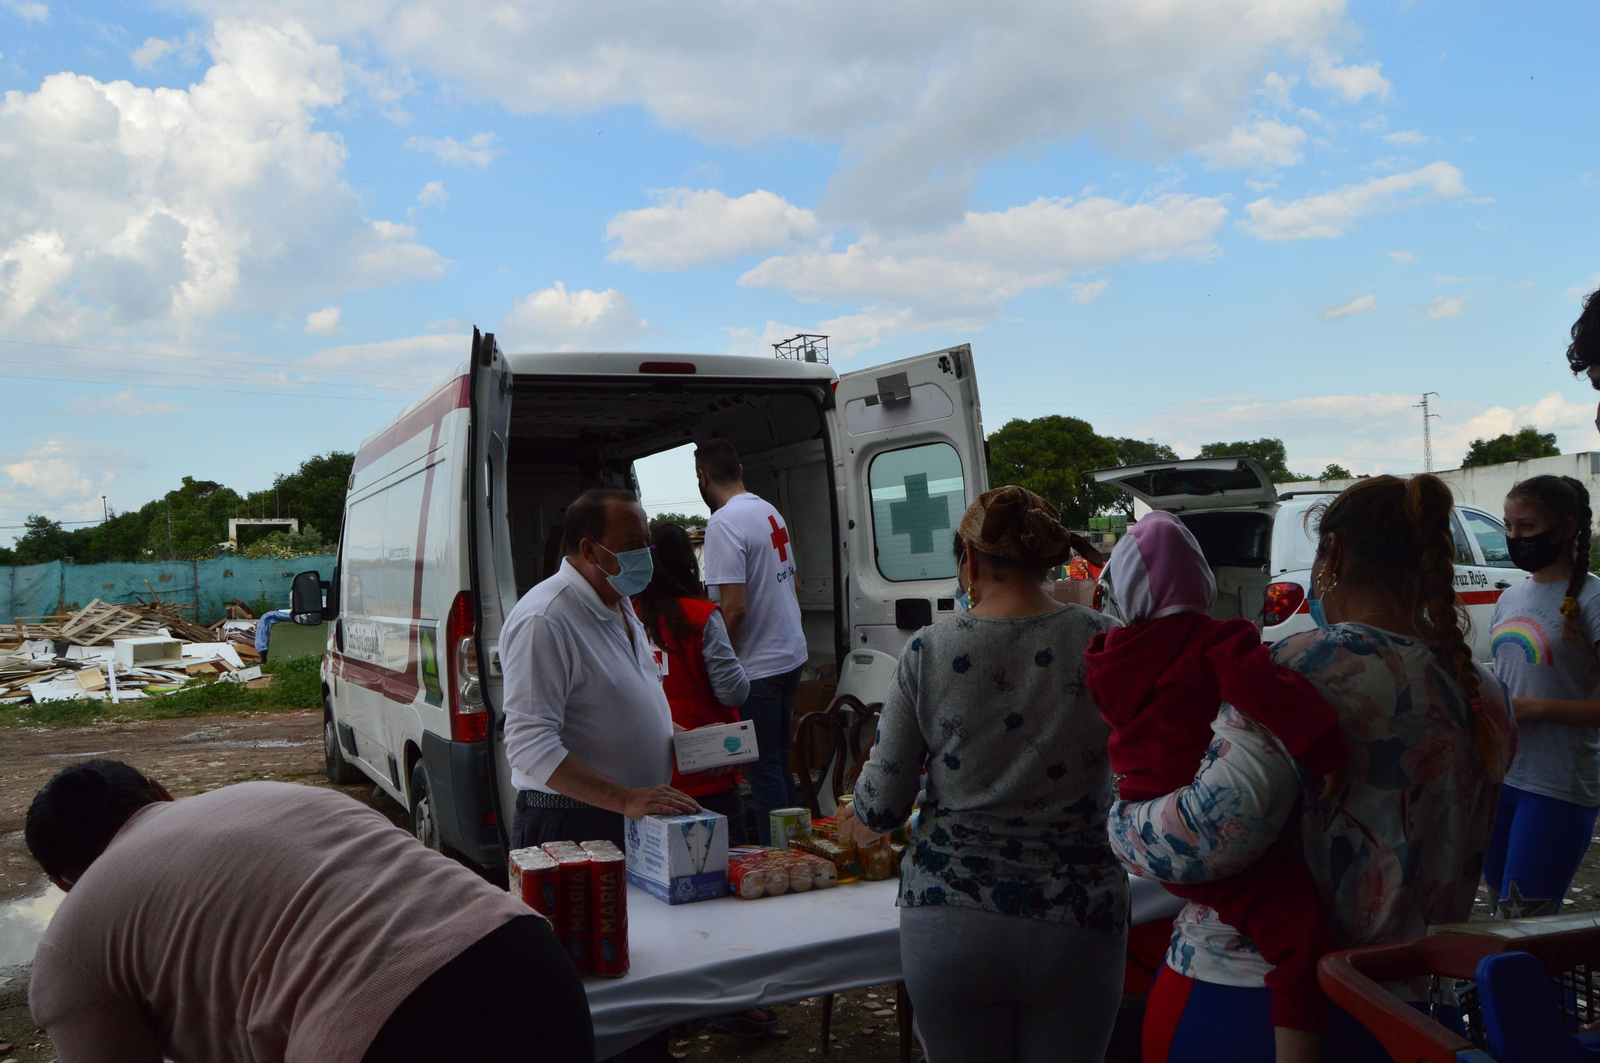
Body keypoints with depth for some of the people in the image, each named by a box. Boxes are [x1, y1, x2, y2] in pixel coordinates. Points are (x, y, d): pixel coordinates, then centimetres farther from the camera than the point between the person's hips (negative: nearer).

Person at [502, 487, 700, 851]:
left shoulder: (620, 605, 12)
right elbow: (529, 745, -25)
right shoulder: (543, 620, -18)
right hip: (569, 828, -8)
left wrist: (685, 739, 8)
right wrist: (626, 799, -29)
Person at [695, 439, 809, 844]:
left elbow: (735, 608, -24)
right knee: (779, 757, 20)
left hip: (757, 665, -9)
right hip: (792, 654, 9)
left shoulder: (724, 523, -18)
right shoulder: (772, 513, 9)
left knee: (764, 766, 1)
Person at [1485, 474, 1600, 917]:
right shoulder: (1510, 599, 11)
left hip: (1557, 792, -7)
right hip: (1500, 778, 7)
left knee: (1522, 926, -5)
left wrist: (1533, 709, -20)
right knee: (1500, 905, 15)